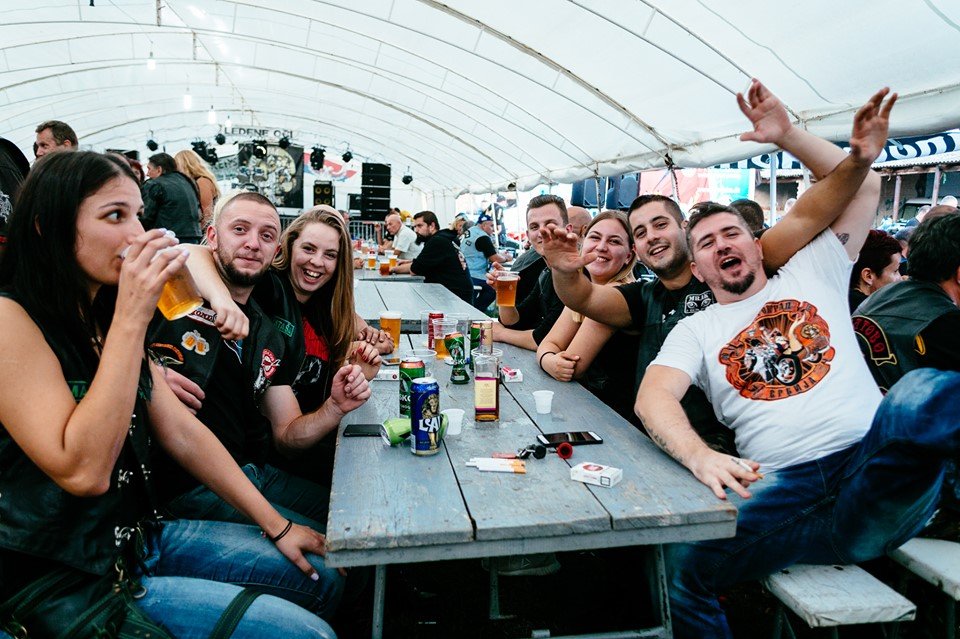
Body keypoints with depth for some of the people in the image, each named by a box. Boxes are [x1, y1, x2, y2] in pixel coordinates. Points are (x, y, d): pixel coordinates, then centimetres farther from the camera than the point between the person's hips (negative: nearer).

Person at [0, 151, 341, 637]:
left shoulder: (103, 317, 7)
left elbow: (182, 432, 6)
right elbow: (82, 470, -28)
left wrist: (275, 525, 5)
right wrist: (131, 320, -28)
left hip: (143, 535, 8)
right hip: (71, 583, -8)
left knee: (323, 575, 8)